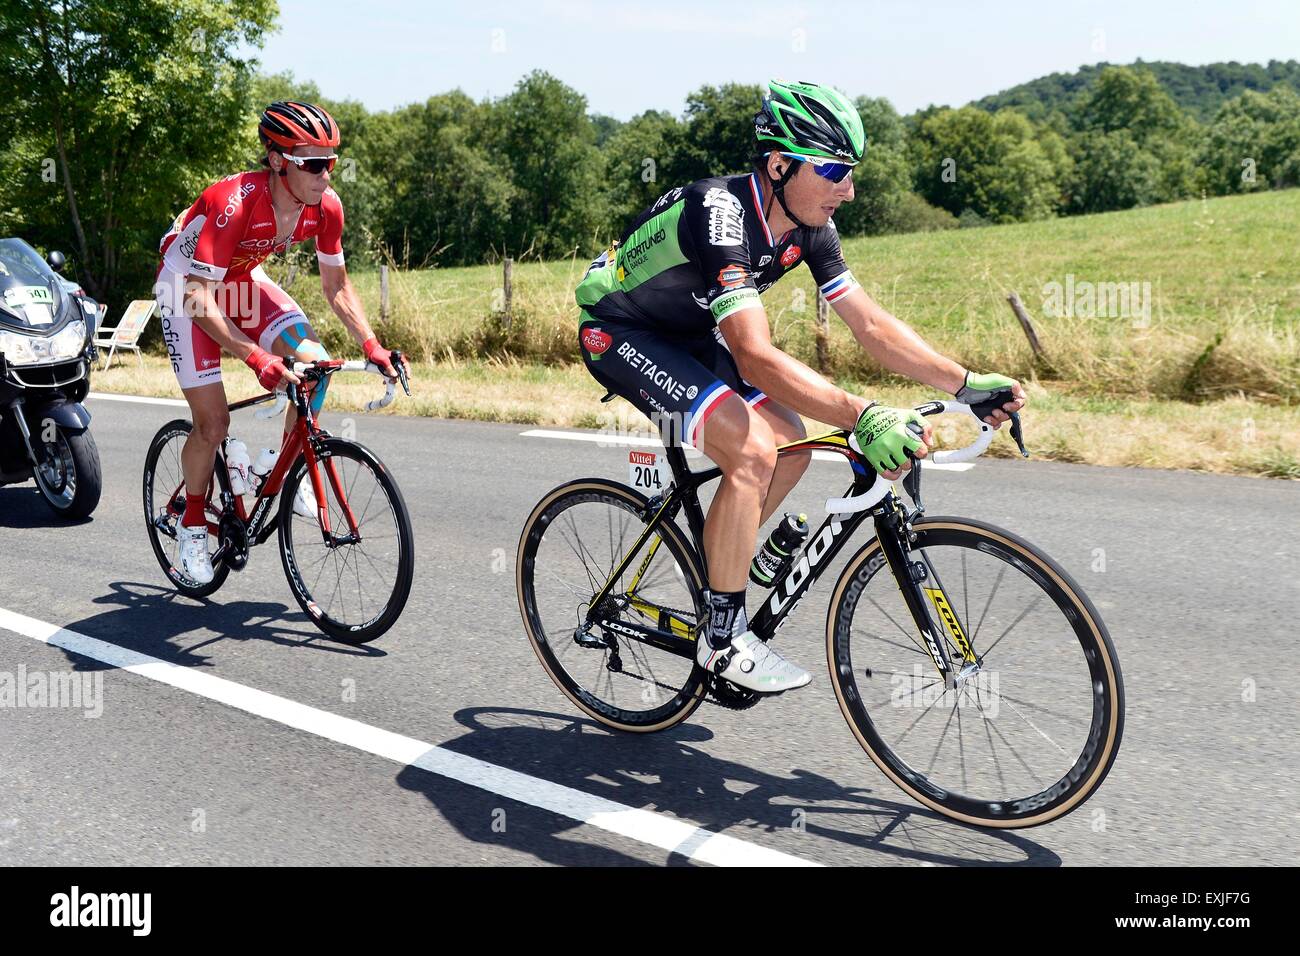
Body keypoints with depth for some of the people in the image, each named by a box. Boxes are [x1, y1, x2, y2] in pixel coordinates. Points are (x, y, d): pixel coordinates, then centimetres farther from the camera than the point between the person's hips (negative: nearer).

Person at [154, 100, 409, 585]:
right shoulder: (235, 202, -37)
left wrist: (371, 345, -20)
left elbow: (336, 285, -7)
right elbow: (200, 299, -38)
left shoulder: (325, 206, -20)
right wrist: (256, 357, -51)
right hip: (187, 286, -5)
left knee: (314, 363, -18)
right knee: (213, 424, -9)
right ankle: (193, 523, 17)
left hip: (242, 280, 5)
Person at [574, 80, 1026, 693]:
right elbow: (756, 356, -42)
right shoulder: (721, 213, -33)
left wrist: (966, 383, -16)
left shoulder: (809, 227, -8)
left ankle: (713, 577, 17)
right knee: (754, 452, -24)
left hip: (688, 335, 8)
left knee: (791, 447, -1)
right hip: (620, 333, -8)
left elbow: (871, 325, -6)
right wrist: (863, 418, -50)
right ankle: (723, 638, -10)